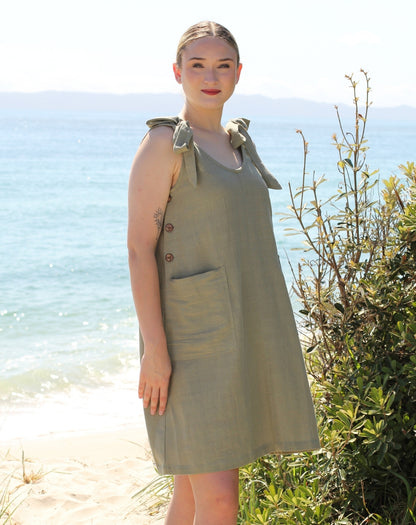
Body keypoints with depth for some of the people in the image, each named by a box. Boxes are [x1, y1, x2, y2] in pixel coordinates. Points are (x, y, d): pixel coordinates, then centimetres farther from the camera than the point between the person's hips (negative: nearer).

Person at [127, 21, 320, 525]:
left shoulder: (237, 143, 14)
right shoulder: (164, 143, -9)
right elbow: (140, 246, -14)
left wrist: (266, 342, 19)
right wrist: (154, 347, -19)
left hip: (238, 334, 8)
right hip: (192, 337, -8)